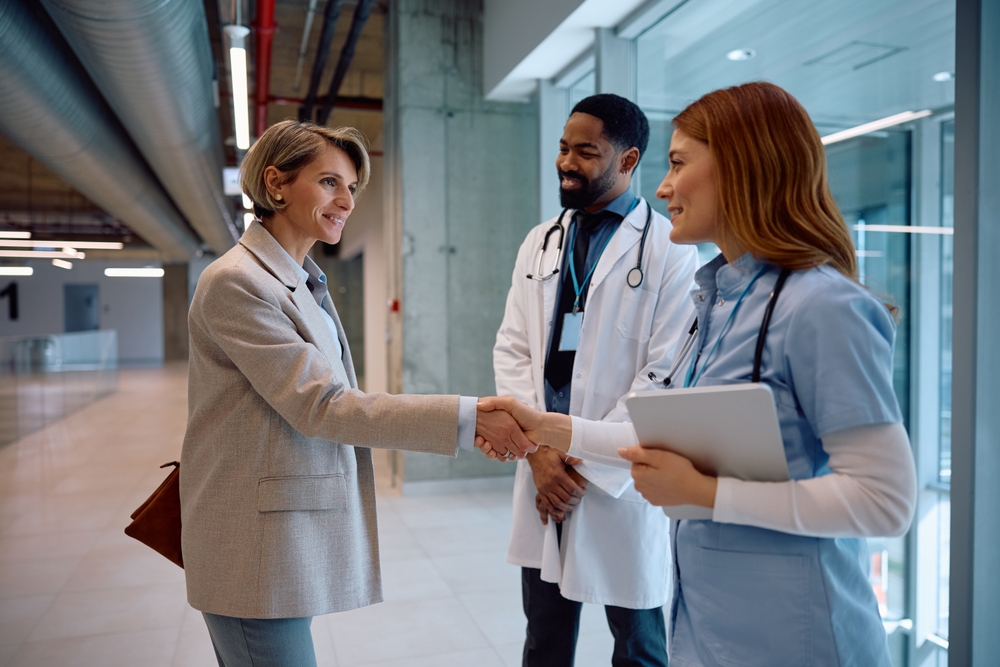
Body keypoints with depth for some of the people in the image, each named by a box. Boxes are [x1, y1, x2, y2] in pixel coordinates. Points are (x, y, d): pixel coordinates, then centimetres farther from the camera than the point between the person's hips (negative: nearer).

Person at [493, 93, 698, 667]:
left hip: (623, 482, -4)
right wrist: (539, 450, -6)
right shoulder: (540, 243, 9)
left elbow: (667, 376, -13)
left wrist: (590, 466, -13)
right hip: (544, 476, 5)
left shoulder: (670, 250, -8)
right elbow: (512, 350, 5)